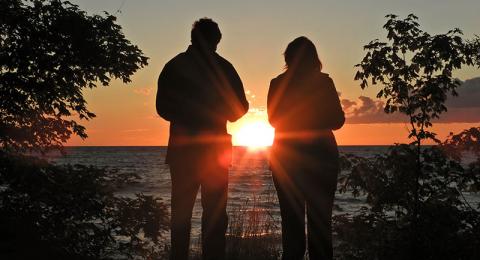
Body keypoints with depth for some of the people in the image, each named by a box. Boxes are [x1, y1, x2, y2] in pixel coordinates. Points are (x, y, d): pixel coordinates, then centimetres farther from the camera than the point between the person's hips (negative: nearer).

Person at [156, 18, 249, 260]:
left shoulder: (173, 66, 4)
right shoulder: (223, 66, -1)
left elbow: (163, 108, 5)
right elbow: (240, 107, -1)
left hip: (182, 149, 2)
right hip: (215, 149, -2)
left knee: (181, 211, 9)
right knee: (214, 212, 3)